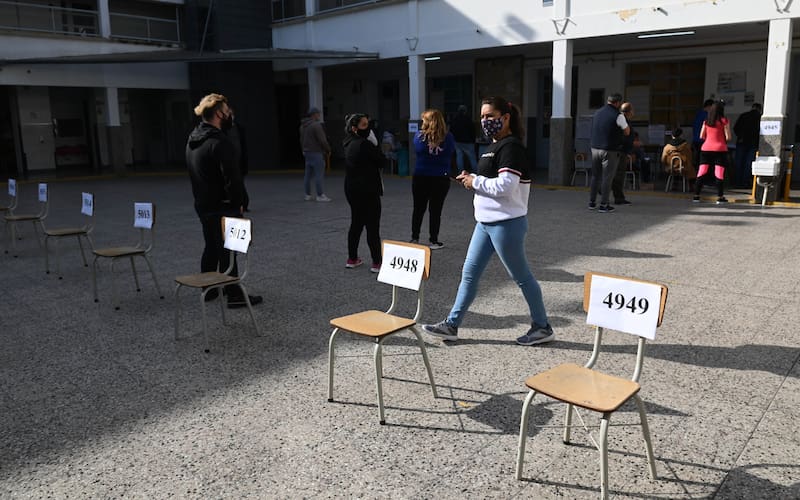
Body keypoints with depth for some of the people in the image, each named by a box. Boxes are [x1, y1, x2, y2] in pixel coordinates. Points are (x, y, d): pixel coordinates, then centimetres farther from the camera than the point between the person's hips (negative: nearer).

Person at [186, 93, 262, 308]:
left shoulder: (193, 139, 10)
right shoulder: (218, 141, -20)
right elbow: (232, 176, -23)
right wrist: (238, 202, -10)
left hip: (202, 204, 9)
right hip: (221, 206, -9)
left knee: (211, 247, 20)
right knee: (227, 250, -3)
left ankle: (208, 289, 30)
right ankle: (234, 295, 4)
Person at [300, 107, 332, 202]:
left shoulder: (303, 125, 12)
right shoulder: (316, 125, -14)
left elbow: (301, 139, 18)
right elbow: (322, 140, -16)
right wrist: (328, 150, -3)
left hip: (307, 152, 9)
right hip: (316, 152, -9)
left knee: (308, 175, 10)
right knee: (319, 174, -6)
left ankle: (308, 195, 14)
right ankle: (320, 195, -6)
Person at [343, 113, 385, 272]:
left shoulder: (349, 144, 8)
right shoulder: (364, 144, -18)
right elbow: (382, 161, -12)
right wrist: (376, 147, 0)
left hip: (351, 190, 9)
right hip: (367, 191, -9)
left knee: (356, 224, 18)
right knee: (372, 226, -2)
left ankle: (352, 259, 25)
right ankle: (376, 262, 3)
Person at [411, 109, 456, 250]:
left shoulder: (419, 136, -10)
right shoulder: (448, 138, -9)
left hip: (420, 178, 1)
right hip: (441, 179, -1)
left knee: (418, 209, 14)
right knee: (435, 210, 7)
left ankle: (414, 238, 22)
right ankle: (434, 241, 12)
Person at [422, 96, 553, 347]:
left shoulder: (511, 147, -16)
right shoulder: (494, 146, 14)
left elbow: (505, 186, -25)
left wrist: (475, 181, -13)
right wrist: (472, 179, 4)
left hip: (506, 224, -10)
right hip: (486, 222, 10)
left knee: (521, 276, 3)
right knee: (469, 272, 11)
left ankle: (543, 328, 20)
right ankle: (451, 325, 19)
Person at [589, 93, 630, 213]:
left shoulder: (597, 112, 8)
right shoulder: (618, 115, -11)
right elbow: (627, 132, -3)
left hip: (595, 148, 6)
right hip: (610, 151, -6)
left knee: (595, 176, 14)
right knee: (607, 178, -1)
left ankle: (592, 202, 18)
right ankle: (603, 205, 1)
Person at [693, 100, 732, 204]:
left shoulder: (706, 121, 6)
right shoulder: (724, 121, -5)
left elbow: (701, 136, 10)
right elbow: (728, 137, -6)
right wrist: (723, 139, 15)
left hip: (706, 148, 4)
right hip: (720, 149, -3)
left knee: (702, 172, 5)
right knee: (719, 173, -1)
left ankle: (696, 195, 5)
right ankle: (719, 197, 1)